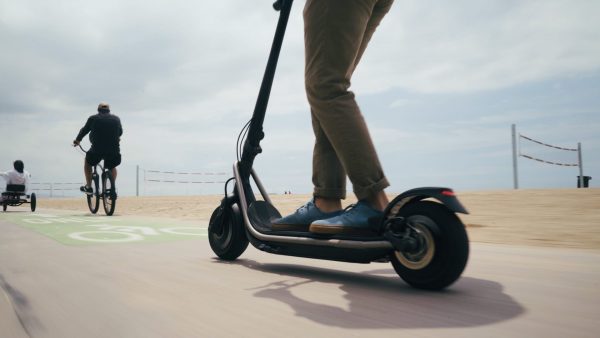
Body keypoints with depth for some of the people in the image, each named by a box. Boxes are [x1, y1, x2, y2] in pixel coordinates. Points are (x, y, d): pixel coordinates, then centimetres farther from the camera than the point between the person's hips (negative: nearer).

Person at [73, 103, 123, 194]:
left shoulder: (93, 118, 5)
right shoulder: (116, 119, 10)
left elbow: (84, 130, 18)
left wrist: (77, 140, 38)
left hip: (97, 150, -1)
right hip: (114, 152, 2)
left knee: (87, 162, 29)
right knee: (112, 168, 31)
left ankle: (88, 187, 25)